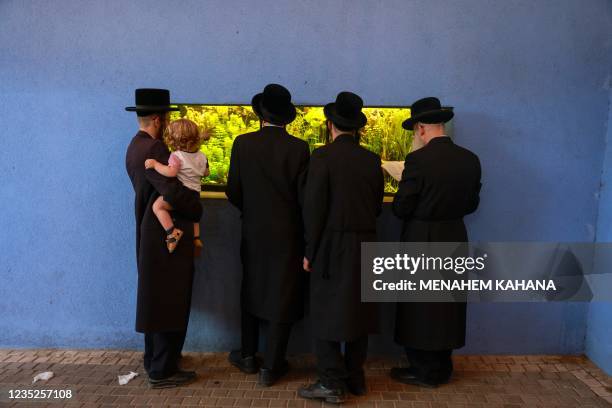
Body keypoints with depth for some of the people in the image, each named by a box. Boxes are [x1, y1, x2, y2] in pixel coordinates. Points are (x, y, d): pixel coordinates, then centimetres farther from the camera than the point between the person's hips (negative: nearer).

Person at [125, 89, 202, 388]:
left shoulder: (137, 145, 11)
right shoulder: (152, 149, -21)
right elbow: (174, 193, -28)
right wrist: (198, 210, -10)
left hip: (152, 233, 10)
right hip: (167, 235, -10)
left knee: (157, 299, 20)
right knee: (170, 302, 1)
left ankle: (154, 358, 34)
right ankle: (162, 371, 13)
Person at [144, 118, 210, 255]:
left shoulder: (176, 156, -14)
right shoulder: (201, 156, 9)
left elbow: (171, 172, -31)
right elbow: (205, 173, 21)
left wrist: (155, 164, -23)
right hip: (195, 192, 9)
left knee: (157, 206, -12)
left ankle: (172, 232, -22)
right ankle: (196, 238, 33)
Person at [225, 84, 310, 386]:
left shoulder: (242, 143, -7)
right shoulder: (299, 148, -12)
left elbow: (233, 191, -4)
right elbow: (304, 196, -10)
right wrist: (305, 230, 6)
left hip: (253, 233, 3)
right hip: (288, 234, -2)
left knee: (252, 291, 20)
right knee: (282, 297, 9)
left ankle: (248, 356, 32)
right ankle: (271, 366, 17)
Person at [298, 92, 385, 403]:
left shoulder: (322, 156, -11)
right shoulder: (372, 160, 3)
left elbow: (313, 207, -13)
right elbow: (377, 206, 7)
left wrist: (310, 251, -5)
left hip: (332, 246, -5)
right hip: (365, 246, 5)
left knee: (328, 313, 5)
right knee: (357, 310, 14)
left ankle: (331, 383, 11)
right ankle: (355, 378, 26)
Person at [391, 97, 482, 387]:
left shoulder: (418, 160, -18)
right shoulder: (470, 159, 0)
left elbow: (401, 208, -15)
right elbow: (471, 204, 8)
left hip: (422, 240, -6)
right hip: (454, 238, 6)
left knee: (419, 305, 9)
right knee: (447, 304, 17)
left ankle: (424, 371, 20)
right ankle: (442, 368, 31)